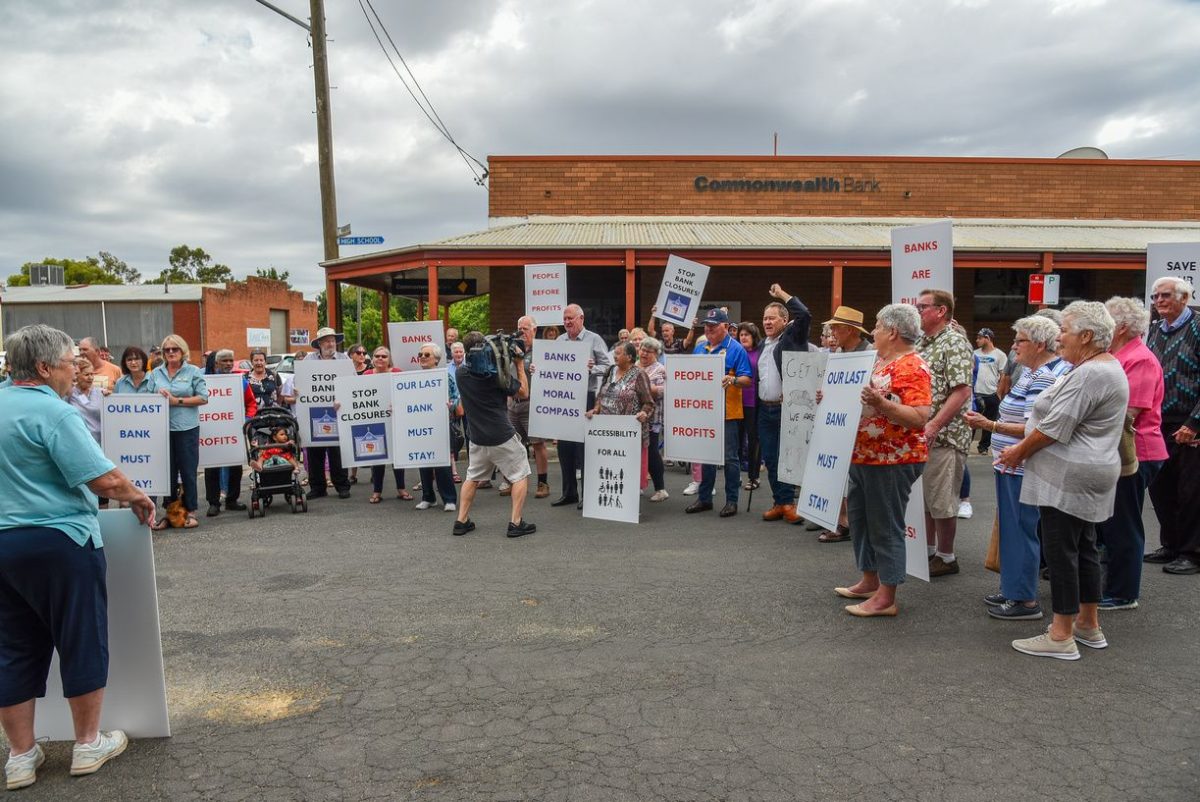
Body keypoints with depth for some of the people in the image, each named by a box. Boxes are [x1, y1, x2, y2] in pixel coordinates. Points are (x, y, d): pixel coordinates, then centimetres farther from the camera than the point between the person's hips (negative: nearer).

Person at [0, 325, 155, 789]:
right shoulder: (53, 412, -16)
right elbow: (105, 479, -21)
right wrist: (138, 499, -3)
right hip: (59, 542, -8)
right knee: (82, 642, 7)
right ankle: (88, 744, 19)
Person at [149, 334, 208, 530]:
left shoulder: (193, 372, 1)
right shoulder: (155, 373, 11)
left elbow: (203, 398, -5)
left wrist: (176, 401, -11)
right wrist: (158, 396, -8)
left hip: (187, 428, -3)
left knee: (188, 470, 2)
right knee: (167, 471, 8)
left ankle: (191, 511, 12)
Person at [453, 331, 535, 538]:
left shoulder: (461, 375, -2)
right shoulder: (498, 374, -14)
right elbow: (524, 393, -1)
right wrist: (520, 364, 3)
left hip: (477, 438, 5)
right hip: (502, 437, -5)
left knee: (472, 477, 21)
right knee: (520, 476, 8)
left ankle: (461, 521, 19)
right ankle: (516, 523, 2)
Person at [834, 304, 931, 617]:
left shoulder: (912, 368, -17)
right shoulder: (879, 361, 14)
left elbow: (919, 418, -24)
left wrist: (881, 403, -34)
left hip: (892, 461, -10)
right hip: (863, 456, 10)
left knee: (885, 526, -2)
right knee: (859, 517, 17)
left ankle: (886, 597, 7)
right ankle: (869, 581, 30)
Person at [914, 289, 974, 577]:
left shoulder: (954, 343, -12)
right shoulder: (921, 343, 14)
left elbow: (962, 391, -20)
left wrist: (934, 426, -25)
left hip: (943, 435, -8)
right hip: (918, 434, 8)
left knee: (941, 500, 1)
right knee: (923, 496, 16)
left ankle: (946, 557, 14)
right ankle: (927, 550, 28)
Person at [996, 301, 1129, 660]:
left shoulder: (1089, 375, -20)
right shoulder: (1107, 367, 15)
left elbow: (1054, 427, -21)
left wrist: (1019, 452, -6)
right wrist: (1024, 446, 11)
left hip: (1070, 477, -11)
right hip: (1089, 474, 11)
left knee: (1061, 552, -4)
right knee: (1084, 548, 17)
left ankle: (1061, 636, 3)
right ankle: (1089, 625, 28)